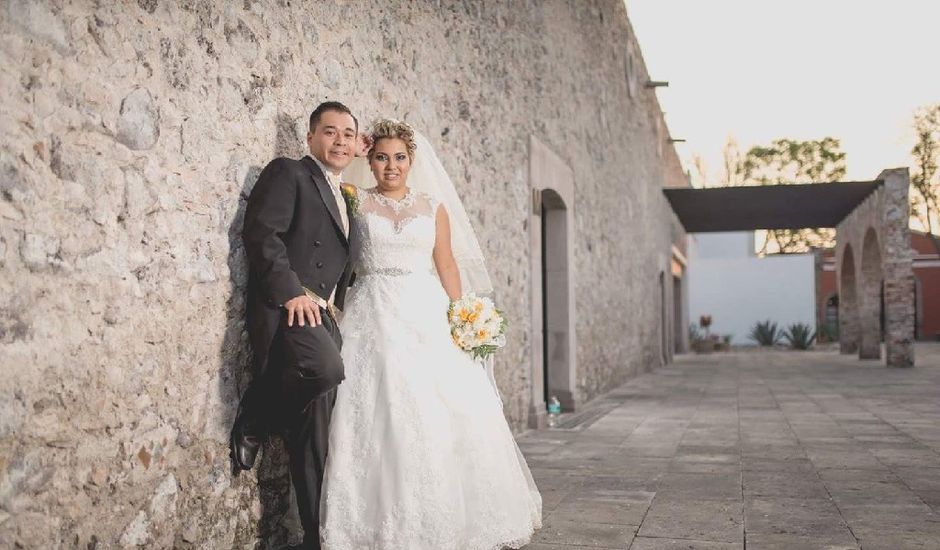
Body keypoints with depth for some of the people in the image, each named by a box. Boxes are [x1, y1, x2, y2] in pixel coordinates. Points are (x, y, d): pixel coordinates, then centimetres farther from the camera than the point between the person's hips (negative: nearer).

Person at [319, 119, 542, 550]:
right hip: (375, 319, -1)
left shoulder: (433, 208, 13)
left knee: (449, 414, -5)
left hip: (427, 319, 2)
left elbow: (447, 266, 10)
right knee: (380, 419, -7)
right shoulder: (356, 202, 11)